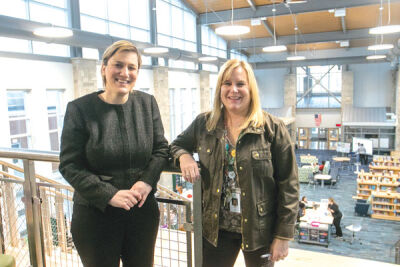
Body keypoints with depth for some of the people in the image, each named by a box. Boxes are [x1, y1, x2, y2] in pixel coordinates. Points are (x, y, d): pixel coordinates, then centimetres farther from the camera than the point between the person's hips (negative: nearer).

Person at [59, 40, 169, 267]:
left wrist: (147, 181, -14)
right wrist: (110, 195, -19)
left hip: (143, 210, 3)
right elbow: (70, 166, -10)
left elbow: (161, 148, 3)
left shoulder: (147, 103, -2)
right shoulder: (80, 108, -10)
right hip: (96, 214, -2)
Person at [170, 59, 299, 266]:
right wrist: (183, 156, -9)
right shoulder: (203, 124, 0)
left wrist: (283, 235, -8)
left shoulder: (273, 128, -9)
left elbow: (288, 185, -8)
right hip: (216, 228, 2)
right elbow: (177, 145, 16)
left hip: (259, 230, -2)